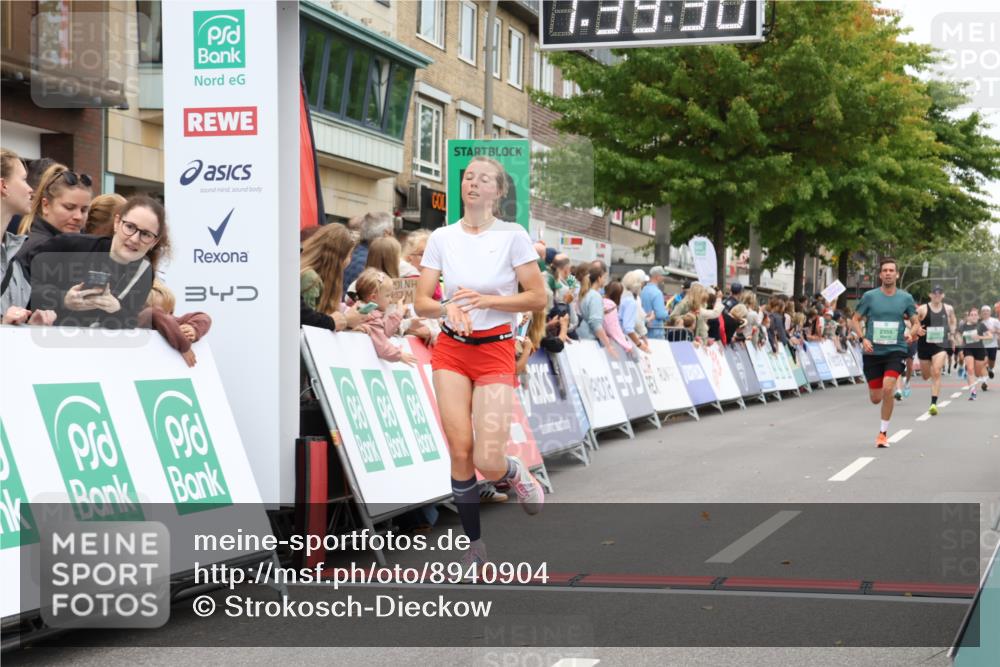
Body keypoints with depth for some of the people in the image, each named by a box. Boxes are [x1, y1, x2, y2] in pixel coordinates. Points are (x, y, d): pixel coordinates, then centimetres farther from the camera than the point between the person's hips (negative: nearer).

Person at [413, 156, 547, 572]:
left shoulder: (512, 235, -5)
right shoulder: (442, 237, 2)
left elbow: (537, 298, -7)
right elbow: (422, 303, 1)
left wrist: (485, 300, -18)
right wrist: (448, 308, -21)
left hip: (495, 351, -2)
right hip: (451, 350, 2)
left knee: (487, 462, -13)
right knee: (460, 452, -7)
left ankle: (513, 472, 24)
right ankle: (474, 545, 9)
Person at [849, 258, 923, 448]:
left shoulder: (906, 298, 2)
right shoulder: (869, 296, 0)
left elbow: (916, 323, 10)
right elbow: (855, 320, 6)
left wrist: (912, 332, -13)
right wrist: (863, 338, -11)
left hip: (896, 351, -1)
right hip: (872, 352, 1)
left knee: (888, 388, -23)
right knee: (876, 398, 4)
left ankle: (883, 432, -8)